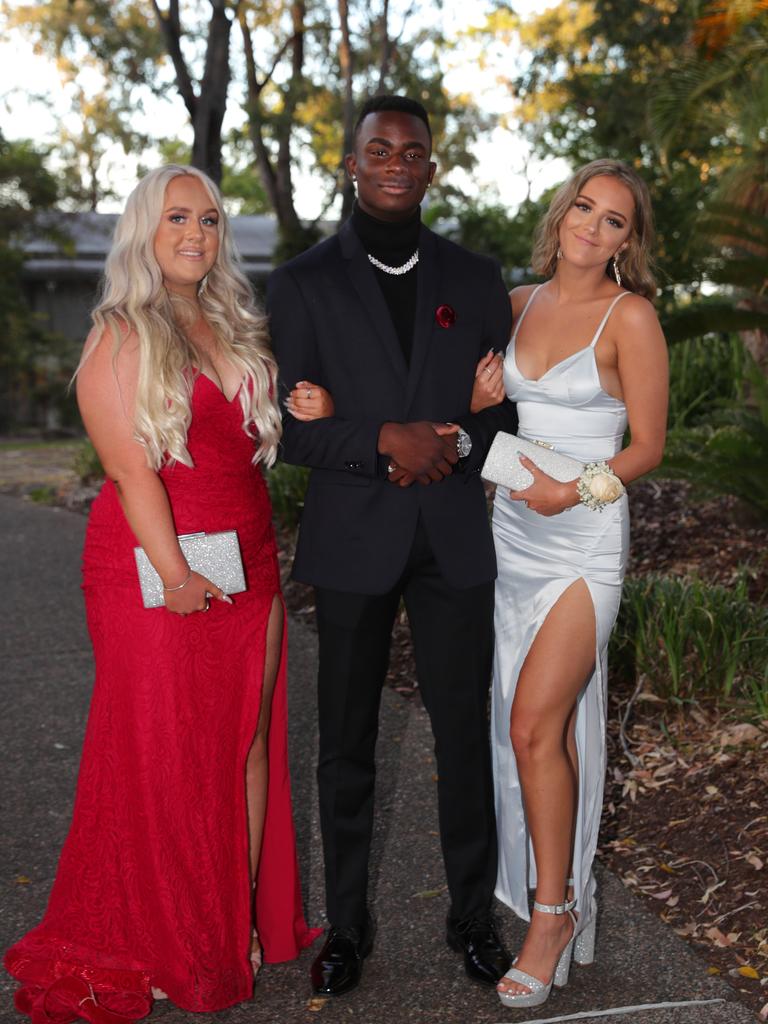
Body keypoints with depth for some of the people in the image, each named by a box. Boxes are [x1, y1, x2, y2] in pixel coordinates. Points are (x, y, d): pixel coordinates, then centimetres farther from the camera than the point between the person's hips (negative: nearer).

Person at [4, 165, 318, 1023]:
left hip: (248, 567, 6)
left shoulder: (239, 331, 14)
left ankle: (241, 926, 19)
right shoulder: (120, 341, -5)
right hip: (155, 573, -6)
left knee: (246, 740, 8)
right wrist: (175, 574, -21)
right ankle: (160, 946, 15)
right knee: (164, 756, 1)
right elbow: (134, 469, -14)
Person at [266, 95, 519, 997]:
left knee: (466, 736, 7)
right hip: (352, 542, -1)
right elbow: (287, 424, -4)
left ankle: (473, 918, 25)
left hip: (455, 540, 1)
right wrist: (384, 440, -19)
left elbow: (510, 400, 9)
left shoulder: (475, 278, 9)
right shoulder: (303, 283, 2)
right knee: (346, 744, 10)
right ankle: (345, 926, 26)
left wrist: (460, 445, -12)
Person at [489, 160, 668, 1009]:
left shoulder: (629, 317, -6)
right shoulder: (519, 303, 10)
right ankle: (537, 875, 27)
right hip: (511, 528, 5)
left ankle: (554, 913, 5)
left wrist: (579, 489, -18)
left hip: (582, 540, -5)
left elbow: (648, 444, -5)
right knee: (536, 721, 12)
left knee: (536, 725, -10)